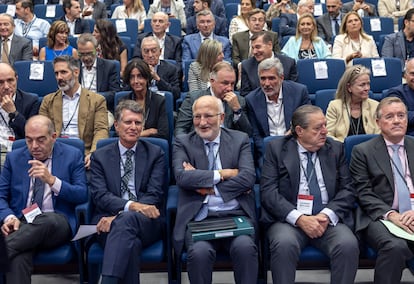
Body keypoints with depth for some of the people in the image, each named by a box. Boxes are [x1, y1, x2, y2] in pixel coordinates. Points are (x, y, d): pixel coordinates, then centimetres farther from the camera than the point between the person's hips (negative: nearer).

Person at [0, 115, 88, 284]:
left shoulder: (72, 155, 5)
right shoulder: (14, 158, 13)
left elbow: (83, 195, -2)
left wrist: (52, 180, -17)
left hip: (57, 224, -1)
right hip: (20, 224, 1)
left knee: (47, 219, -39)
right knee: (18, 256, -36)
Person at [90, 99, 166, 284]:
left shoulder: (155, 154, 13)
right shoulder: (100, 156, 15)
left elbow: (155, 195, 1)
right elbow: (100, 195, 0)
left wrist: (118, 217, -13)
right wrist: (131, 205, -21)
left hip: (146, 221, 0)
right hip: (109, 220, 1)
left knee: (126, 221, -36)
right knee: (131, 242, -35)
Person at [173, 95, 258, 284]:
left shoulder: (240, 140, 10)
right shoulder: (182, 143, 9)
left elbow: (248, 177, -4)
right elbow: (181, 176, -10)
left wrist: (209, 187, -9)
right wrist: (222, 174, -9)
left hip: (236, 215, 1)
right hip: (199, 218, 0)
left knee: (245, 247, -30)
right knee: (199, 251, -30)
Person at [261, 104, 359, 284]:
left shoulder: (336, 149, 12)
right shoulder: (276, 148, 4)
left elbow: (347, 189, 6)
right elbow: (268, 191, -4)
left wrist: (327, 215, -12)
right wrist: (299, 218, -17)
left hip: (329, 219, 2)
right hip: (289, 219, -2)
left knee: (348, 245, -27)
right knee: (284, 245, -33)